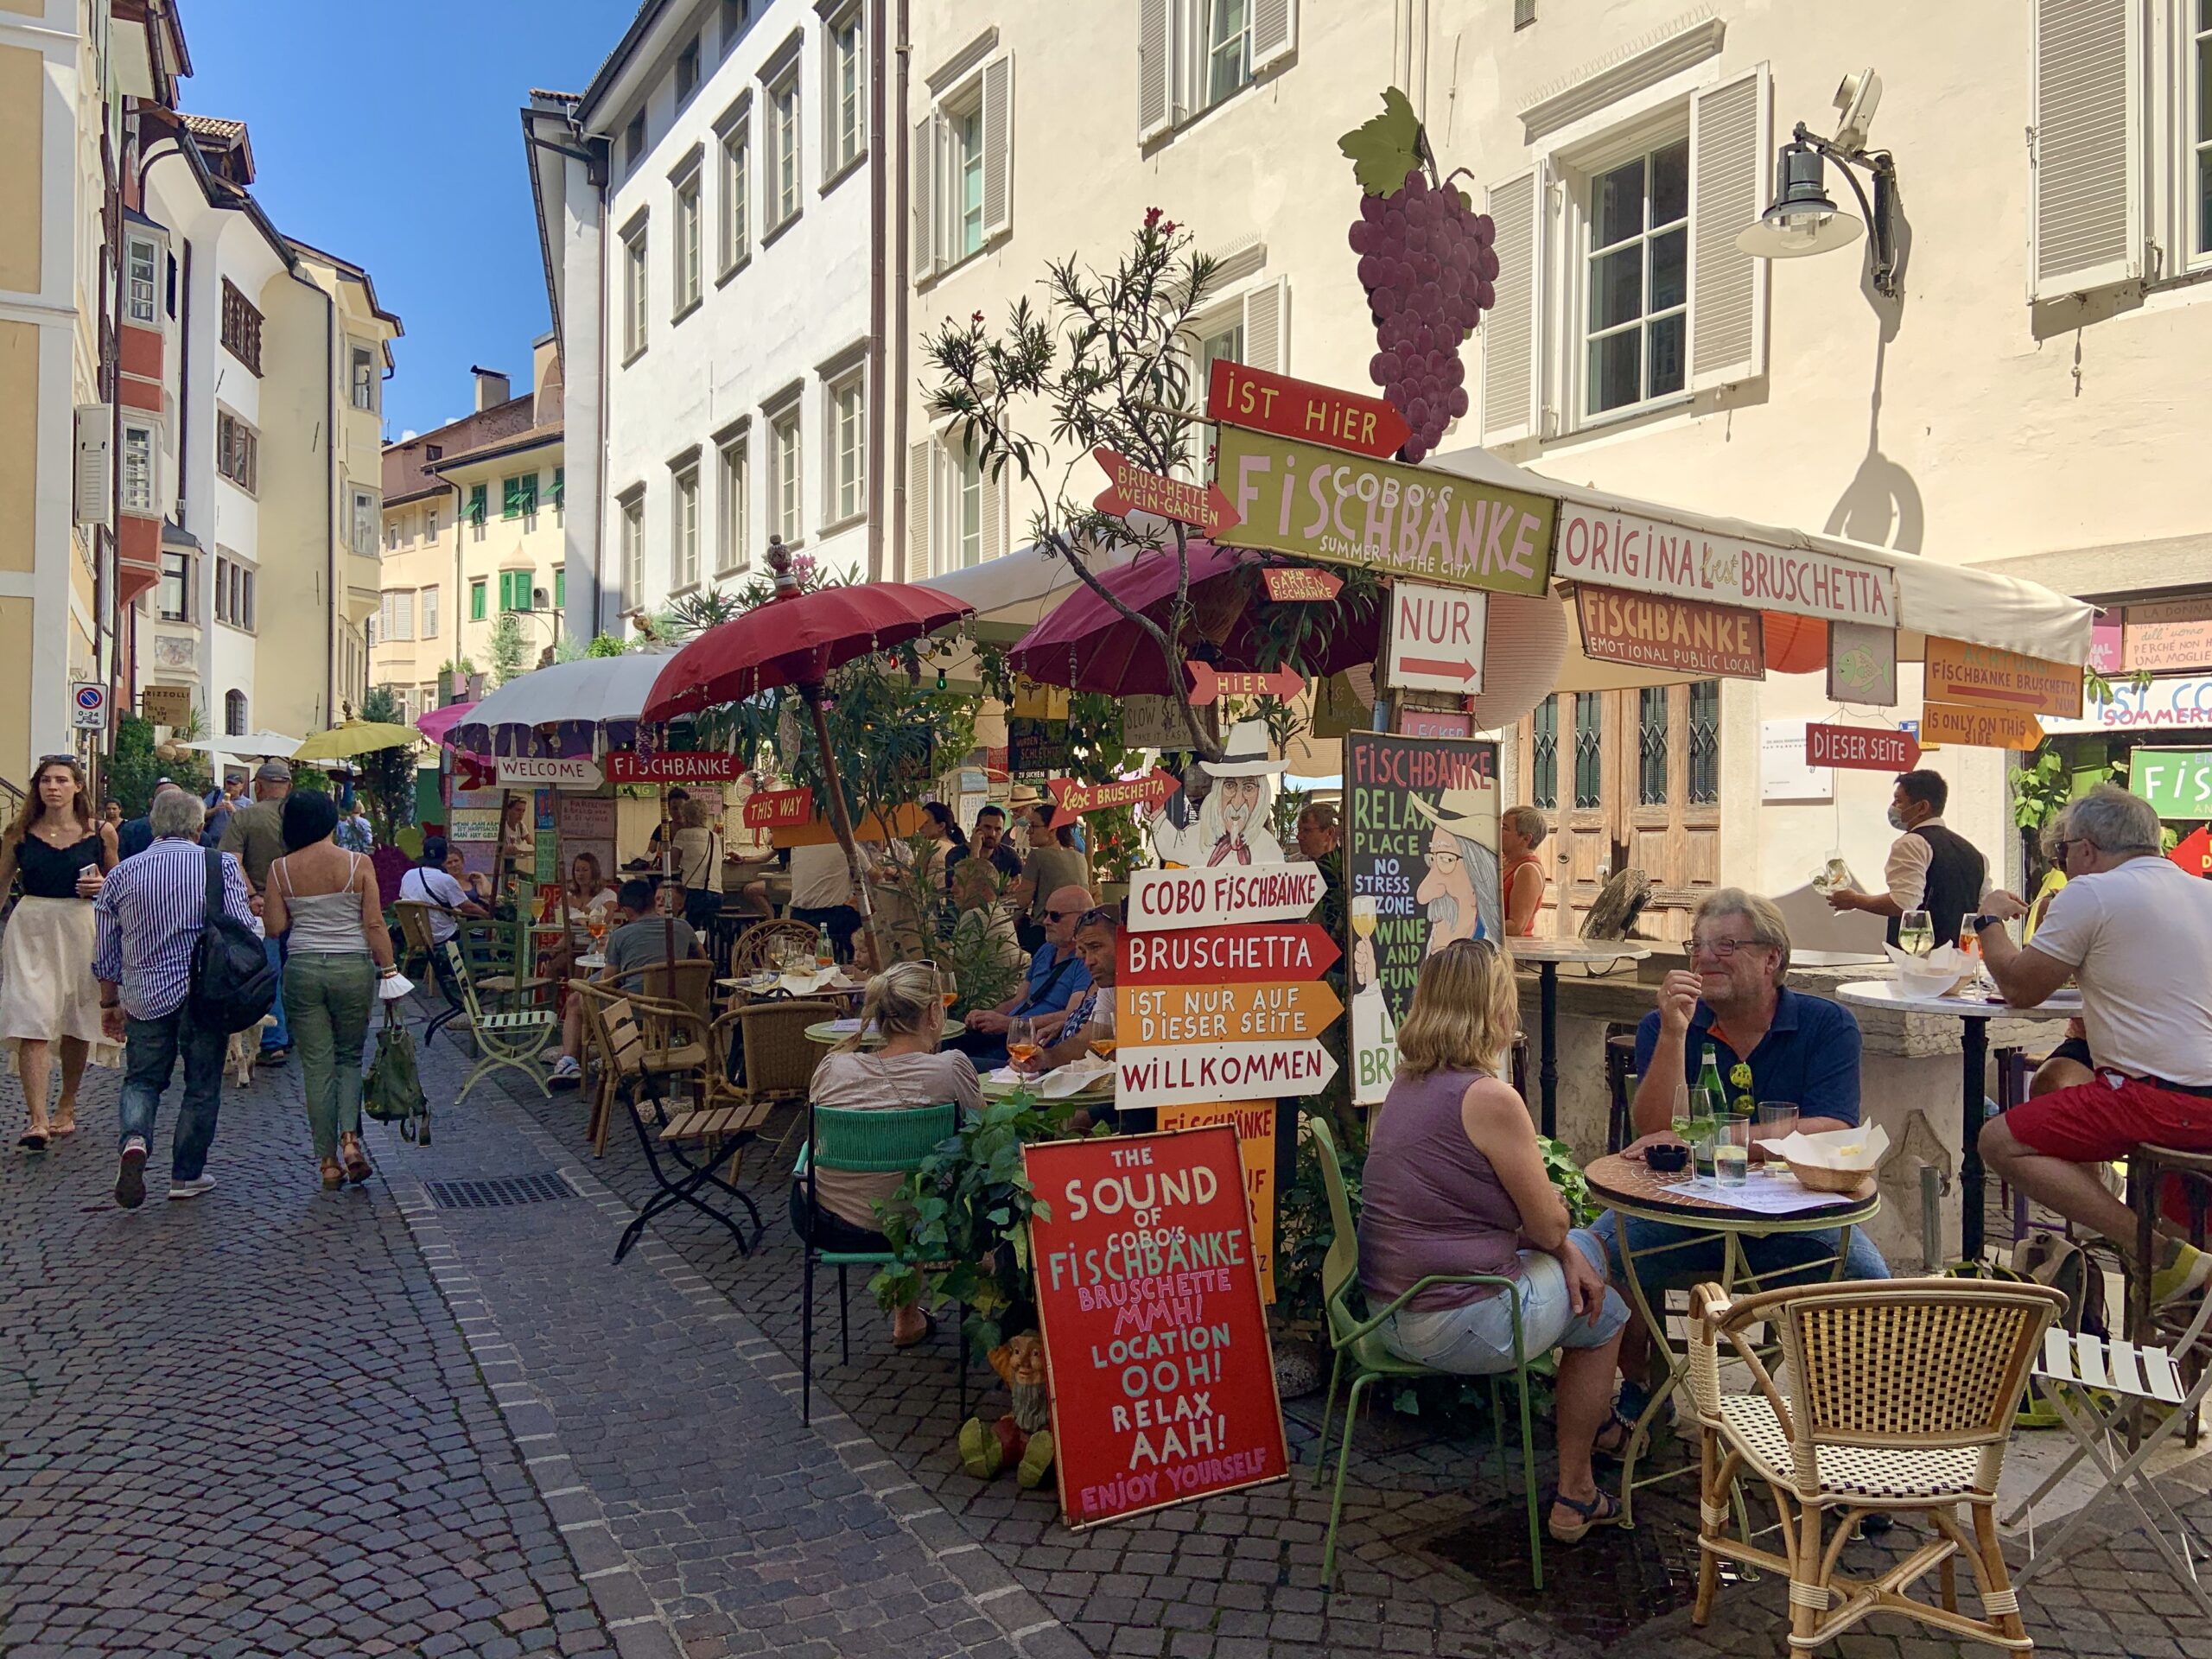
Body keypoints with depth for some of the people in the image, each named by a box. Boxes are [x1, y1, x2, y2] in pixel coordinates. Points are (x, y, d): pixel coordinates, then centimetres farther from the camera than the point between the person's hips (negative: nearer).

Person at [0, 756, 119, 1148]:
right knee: (32, 1025, -10)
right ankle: (37, 1120, -12)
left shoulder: (101, 832, 1)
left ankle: (66, 1108, 27)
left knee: (76, 1026, 9)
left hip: (82, 930, 0)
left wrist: (101, 887, -9)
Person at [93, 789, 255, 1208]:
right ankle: (187, 1174, 17)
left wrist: (109, 1004, 19)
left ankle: (133, 1138, -11)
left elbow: (105, 953, 9)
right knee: (202, 1086, 10)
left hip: (146, 997, 2)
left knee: (142, 1079, 17)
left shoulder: (121, 874, 3)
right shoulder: (221, 865, -6)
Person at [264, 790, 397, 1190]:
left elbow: (275, 928, 2)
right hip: (353, 967, -1)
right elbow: (374, 925, -6)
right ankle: (350, 1139, -4)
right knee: (350, 1056, 15)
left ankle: (328, 1161, 10)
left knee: (316, 1065, 6)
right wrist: (389, 970, 0)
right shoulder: (358, 864, -4)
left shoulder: (281, 869, 1)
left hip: (302, 968, 1)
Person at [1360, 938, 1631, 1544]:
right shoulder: (1488, 1097, -22)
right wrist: (1564, 1242, 11)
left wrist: (1567, 1248, 7)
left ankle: (1590, 1421, 46)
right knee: (1602, 1312, 18)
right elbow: (1547, 1225, -12)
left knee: (1585, 1250, 26)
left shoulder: (1409, 1082, 6)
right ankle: (1573, 1498, 28)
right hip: (1456, 1325, -8)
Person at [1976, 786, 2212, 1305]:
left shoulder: (2091, 894, -10)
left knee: (2000, 1142, -9)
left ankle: (2162, 1258, -12)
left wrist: (1991, 920, 11)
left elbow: (2020, 989, -5)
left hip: (2163, 1099, -9)